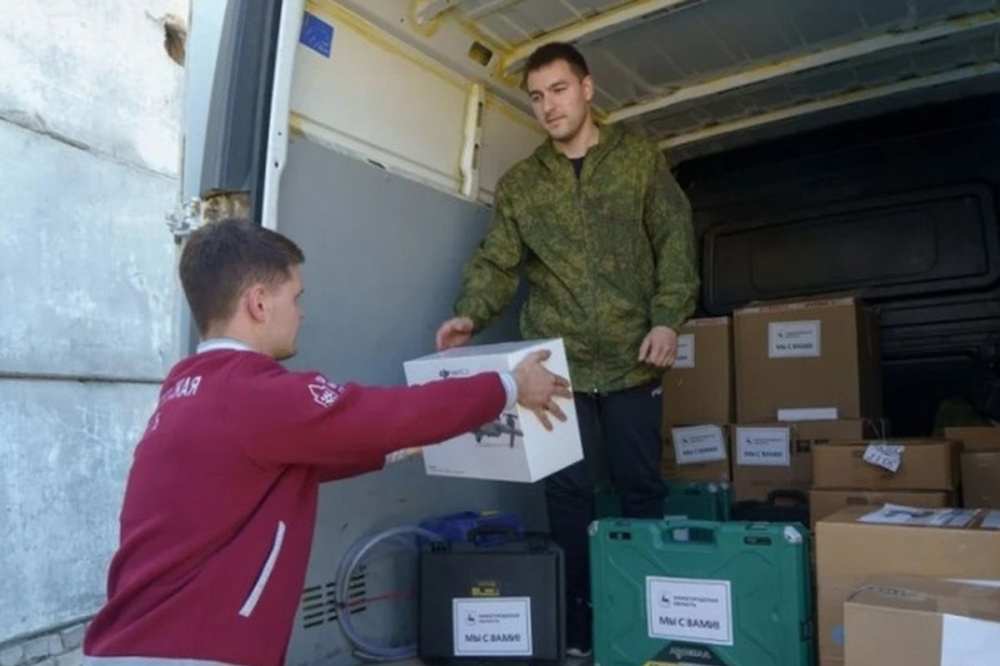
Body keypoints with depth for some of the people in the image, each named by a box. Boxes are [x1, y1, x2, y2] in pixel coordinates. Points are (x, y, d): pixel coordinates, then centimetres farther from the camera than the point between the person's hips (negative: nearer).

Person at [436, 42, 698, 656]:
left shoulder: (640, 159, 7)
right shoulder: (518, 184, 10)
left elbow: (675, 242, 3)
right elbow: (498, 262, 3)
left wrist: (668, 319, -9)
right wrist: (471, 314, -16)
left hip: (633, 358, -1)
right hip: (559, 362, 1)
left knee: (641, 485, 8)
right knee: (569, 489, 5)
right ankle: (579, 619, 19)